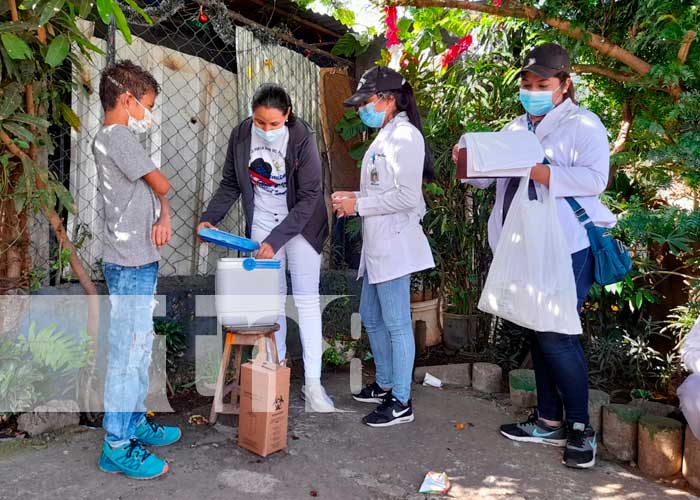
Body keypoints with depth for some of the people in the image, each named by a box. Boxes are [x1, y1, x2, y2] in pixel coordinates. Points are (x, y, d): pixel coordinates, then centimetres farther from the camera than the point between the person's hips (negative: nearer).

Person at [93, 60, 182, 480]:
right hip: (131, 264, -10)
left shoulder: (117, 139, 17)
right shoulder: (118, 136, -13)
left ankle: (135, 423, 30)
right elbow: (162, 186, -11)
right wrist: (162, 199, 13)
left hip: (139, 261, 10)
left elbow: (158, 194, 12)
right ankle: (117, 447, 7)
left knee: (140, 347, 17)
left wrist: (163, 217, -9)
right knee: (127, 353, -4)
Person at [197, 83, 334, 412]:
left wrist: (276, 240, -24)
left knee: (306, 300, -4)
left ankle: (312, 382, 1)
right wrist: (209, 218, -10)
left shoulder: (302, 138, -20)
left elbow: (309, 197, -20)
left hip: (301, 225, -3)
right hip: (261, 224, 3)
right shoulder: (241, 136, -8)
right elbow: (230, 184, 4)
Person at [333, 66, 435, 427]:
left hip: (394, 244, -10)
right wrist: (354, 198, 7)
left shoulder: (405, 136, -13)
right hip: (376, 244, 10)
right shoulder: (384, 137, 17)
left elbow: (407, 196, -21)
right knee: (371, 317, 19)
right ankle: (384, 384, 35)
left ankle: (401, 402, 11)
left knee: (396, 324, -1)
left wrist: (359, 204, -14)